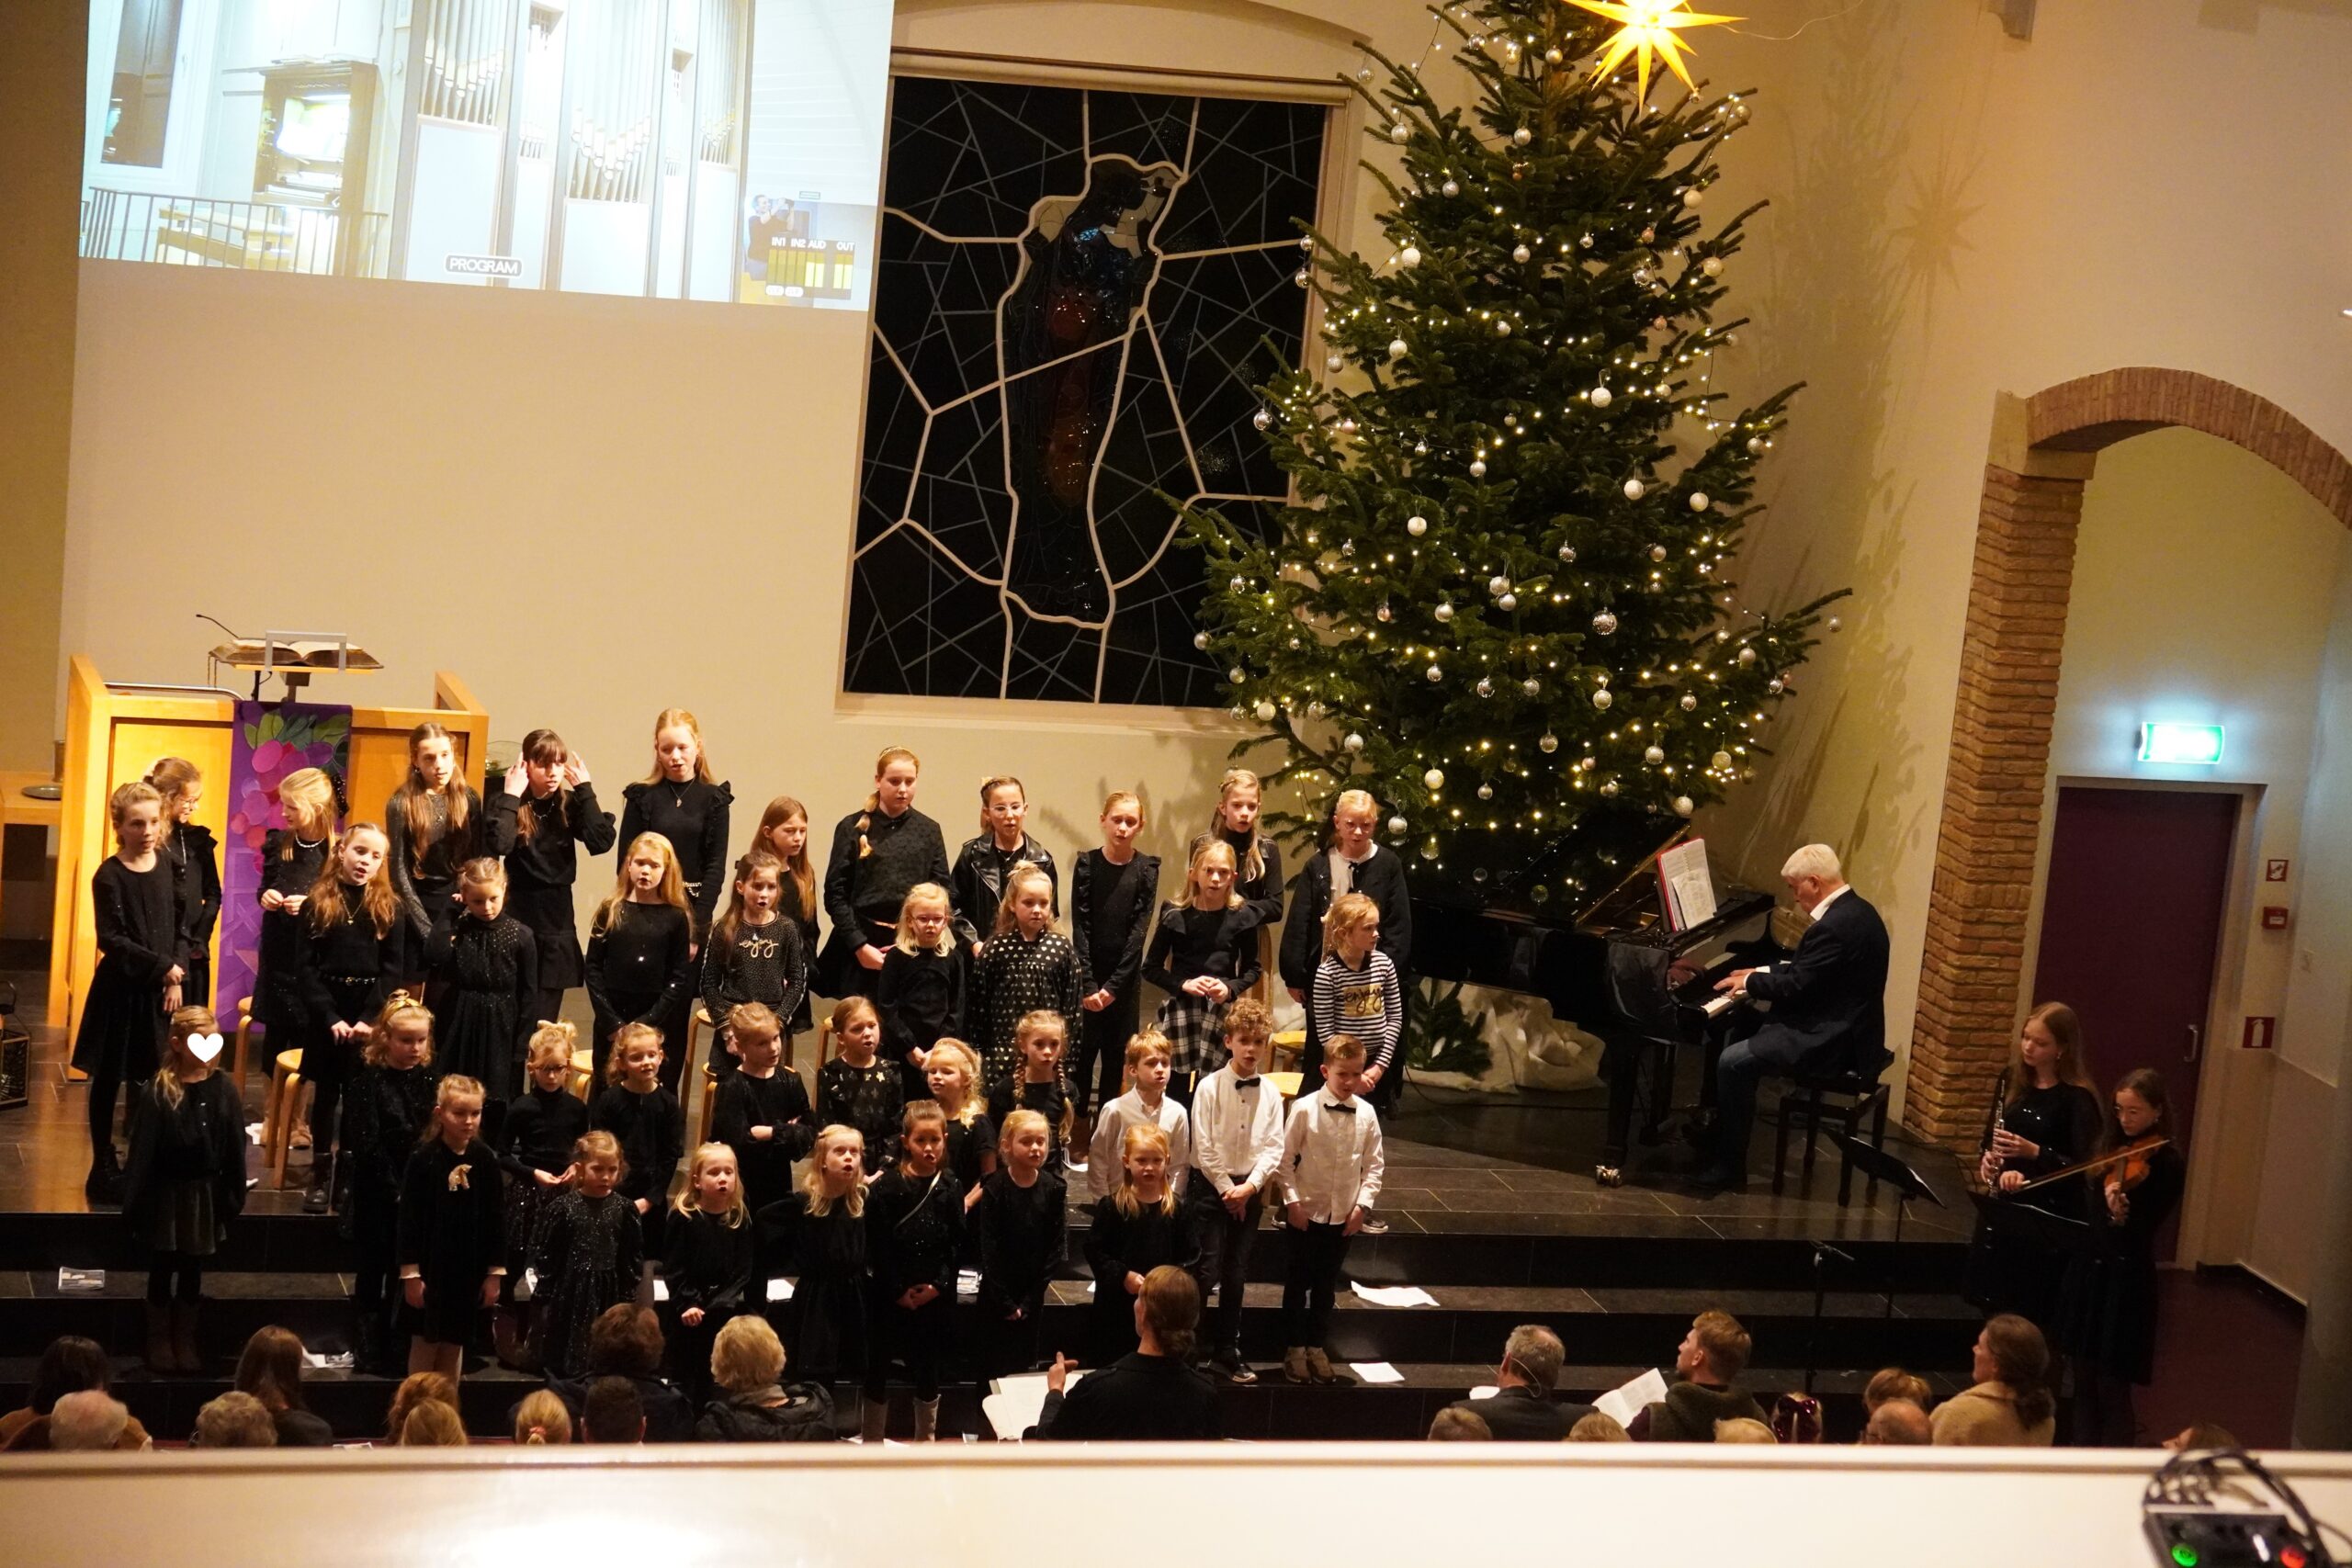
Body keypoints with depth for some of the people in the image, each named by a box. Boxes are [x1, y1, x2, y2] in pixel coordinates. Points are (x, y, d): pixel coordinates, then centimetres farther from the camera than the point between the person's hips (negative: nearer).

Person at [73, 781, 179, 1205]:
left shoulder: (164, 867, 4)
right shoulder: (109, 876, -11)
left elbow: (176, 928, 7)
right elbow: (111, 940, -14)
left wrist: (175, 977, -4)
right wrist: (162, 966, -15)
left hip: (158, 989, 4)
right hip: (120, 988, -4)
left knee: (151, 1076, 6)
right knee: (109, 1078, 5)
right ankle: (103, 1167, 13)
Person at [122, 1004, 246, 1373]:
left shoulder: (223, 1090, -5)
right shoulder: (156, 1092, -15)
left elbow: (235, 1149, 1)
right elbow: (142, 1150, -12)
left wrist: (234, 1197, 2)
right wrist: (134, 1201, -11)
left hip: (204, 1193, 3)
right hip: (165, 1192, -3)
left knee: (192, 1271, 16)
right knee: (162, 1269, 12)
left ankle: (185, 1340, 32)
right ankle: (159, 1342, 28)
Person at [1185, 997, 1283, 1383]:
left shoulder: (1270, 1093, 2)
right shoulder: (1210, 1088, -9)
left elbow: (1273, 1147, 0)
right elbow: (1204, 1148, -11)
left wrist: (1250, 1186, -12)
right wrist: (1228, 1190, -11)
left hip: (1249, 1189, 4)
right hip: (1209, 1187, -4)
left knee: (1236, 1275, 10)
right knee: (1205, 1272, -8)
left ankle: (1227, 1353, 19)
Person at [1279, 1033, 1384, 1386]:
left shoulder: (1366, 1114, -2)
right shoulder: (1305, 1109, -11)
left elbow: (1374, 1164, 4)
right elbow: (1286, 1158, -7)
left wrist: (1362, 1204, -4)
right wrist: (1292, 1201, -11)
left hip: (1344, 1215, 3)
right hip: (1306, 1212, -3)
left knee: (1326, 1284, 14)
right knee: (1298, 1283, 7)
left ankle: (1316, 1350, 25)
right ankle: (1294, 1352, 18)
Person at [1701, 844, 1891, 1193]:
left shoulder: (1835, 927, -24)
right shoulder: (1856, 910, 9)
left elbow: (1795, 987, -22)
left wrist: (1751, 983, -6)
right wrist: (1759, 974, 12)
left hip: (1832, 1042, -11)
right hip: (1846, 1029, 11)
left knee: (1732, 1062, -14)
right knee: (1744, 1030, 20)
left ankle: (1729, 1167, -7)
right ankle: (1716, 1131, 26)